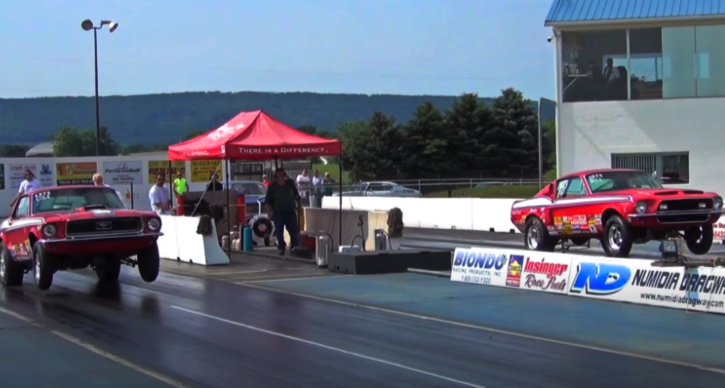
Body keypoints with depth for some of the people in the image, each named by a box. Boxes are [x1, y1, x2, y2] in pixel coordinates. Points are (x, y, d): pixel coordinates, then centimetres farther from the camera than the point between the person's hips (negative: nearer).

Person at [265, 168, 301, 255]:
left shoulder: (290, 184, 4)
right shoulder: (272, 187, -1)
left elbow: (297, 197, 13)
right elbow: (268, 202, 1)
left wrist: (299, 206, 8)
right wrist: (269, 212, -8)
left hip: (290, 212, 1)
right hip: (278, 213, -1)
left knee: (294, 231, -3)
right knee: (279, 232, 2)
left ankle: (294, 248, 6)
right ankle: (281, 249, 14)